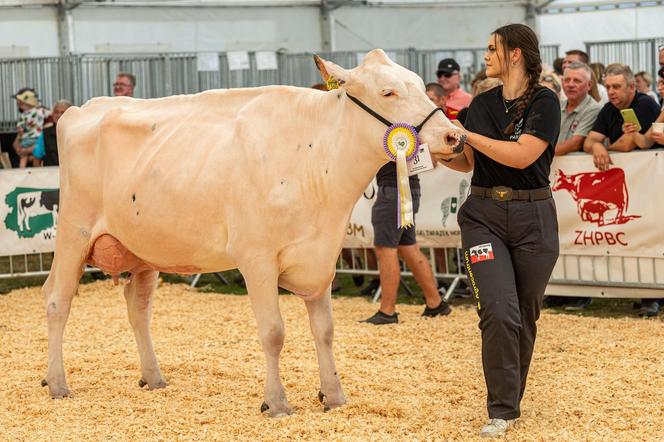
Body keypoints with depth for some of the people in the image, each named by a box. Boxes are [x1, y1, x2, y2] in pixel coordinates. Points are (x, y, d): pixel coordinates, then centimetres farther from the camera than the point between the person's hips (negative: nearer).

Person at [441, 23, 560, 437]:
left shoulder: (545, 102, -6)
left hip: (533, 219, -2)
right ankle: (502, 411, -7)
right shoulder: (482, 103, 10)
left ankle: (512, 398, 24)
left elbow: (522, 155, -18)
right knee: (499, 311, -13)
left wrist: (466, 134, -14)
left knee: (525, 316, 7)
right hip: (484, 215, 2)